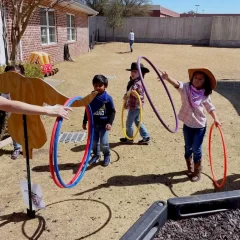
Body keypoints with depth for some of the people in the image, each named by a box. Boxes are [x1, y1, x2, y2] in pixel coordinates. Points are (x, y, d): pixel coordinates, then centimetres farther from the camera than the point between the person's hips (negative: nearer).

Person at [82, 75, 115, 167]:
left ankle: (107, 156, 21)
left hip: (103, 124, -3)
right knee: (94, 142, 11)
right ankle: (96, 155, 32)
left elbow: (112, 111, -6)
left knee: (104, 142, -4)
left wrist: (109, 122, -15)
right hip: (93, 124, 4)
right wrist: (84, 122, 12)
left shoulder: (108, 98, -9)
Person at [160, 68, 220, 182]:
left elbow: (210, 107, 8)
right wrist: (167, 78, -53)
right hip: (187, 124, 1)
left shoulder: (205, 95, -7)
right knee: (188, 148, 16)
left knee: (196, 149, 2)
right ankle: (190, 168, 39)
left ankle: (197, 172, 22)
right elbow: (177, 84, -33)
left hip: (200, 125, -1)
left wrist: (215, 119, -4)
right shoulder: (186, 88, -12)